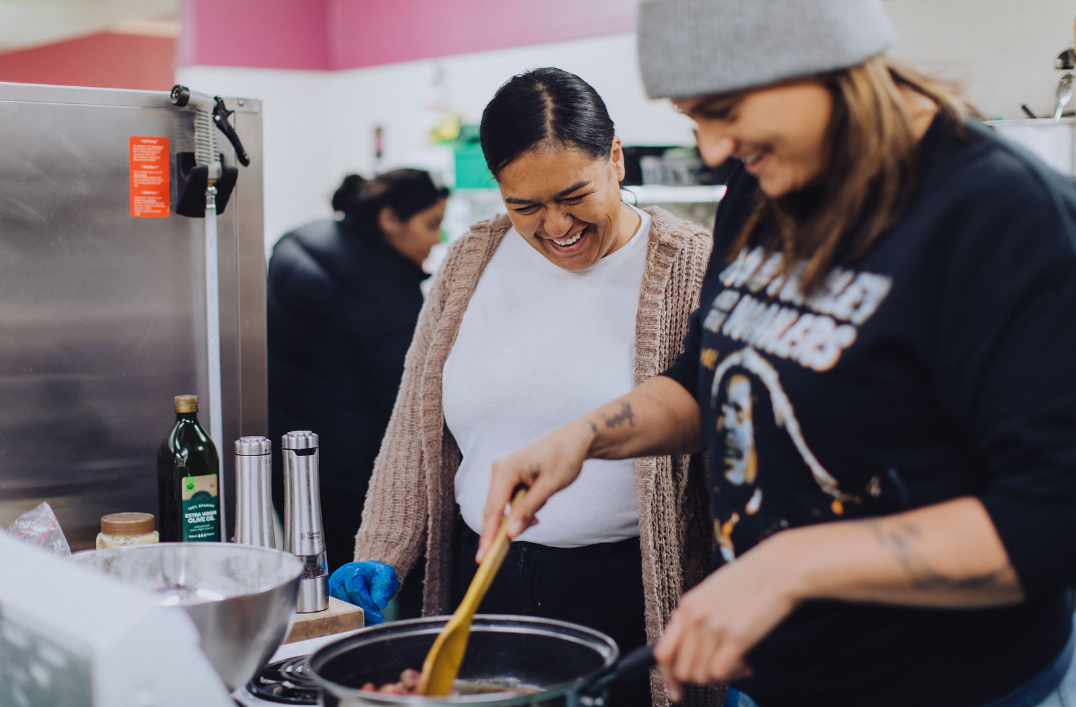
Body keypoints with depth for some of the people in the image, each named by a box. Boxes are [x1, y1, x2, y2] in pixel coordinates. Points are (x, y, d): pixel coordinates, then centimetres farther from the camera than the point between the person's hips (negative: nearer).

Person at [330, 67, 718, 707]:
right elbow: (416, 432, 12)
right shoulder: (472, 261, 6)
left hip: (624, 602, -3)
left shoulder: (691, 271, -7)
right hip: (481, 585, 4)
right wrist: (382, 558, 4)